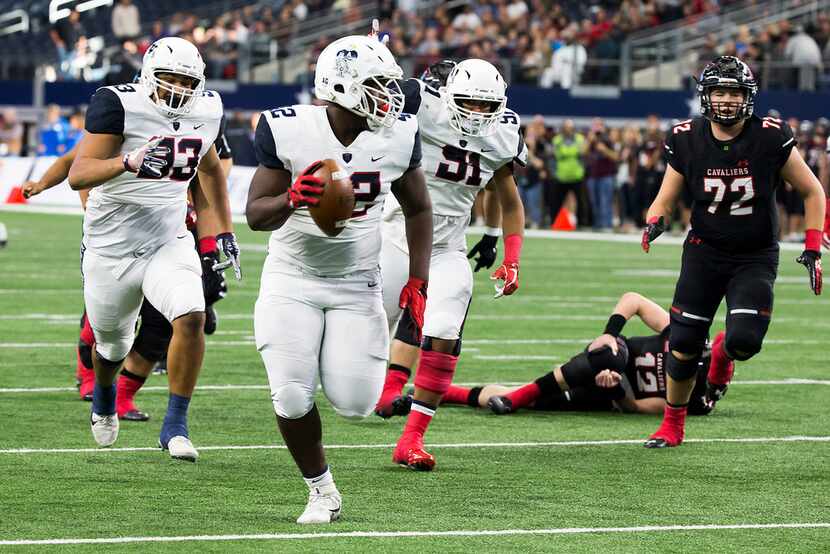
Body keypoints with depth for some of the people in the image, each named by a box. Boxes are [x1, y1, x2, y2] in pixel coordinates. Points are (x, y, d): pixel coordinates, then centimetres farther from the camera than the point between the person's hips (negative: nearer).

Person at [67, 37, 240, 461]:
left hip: (168, 243, 3)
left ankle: (175, 425, -13)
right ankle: (103, 398, 51)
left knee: (191, 317, -24)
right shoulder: (119, 105, -18)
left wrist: (225, 231, 20)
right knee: (113, 345, 15)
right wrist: (129, 162, -43)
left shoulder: (206, 111, -1)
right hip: (111, 248, -3)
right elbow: (78, 175, -26)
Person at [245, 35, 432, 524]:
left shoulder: (398, 136, -9)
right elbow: (256, 216, -13)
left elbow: (418, 210, 7)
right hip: (292, 281, -2)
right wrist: (292, 199, -35)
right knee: (292, 399, -13)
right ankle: (321, 491, 12)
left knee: (355, 403, -8)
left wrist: (418, 282, -1)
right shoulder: (287, 131, -18)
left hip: (357, 283, 2)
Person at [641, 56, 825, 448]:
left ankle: (724, 352, 21)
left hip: (756, 258, -1)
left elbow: (812, 192, -1)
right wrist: (655, 222, -19)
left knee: (744, 340, -19)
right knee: (683, 346, -3)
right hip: (704, 251, 1)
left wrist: (813, 249, -7)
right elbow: (665, 200, 4)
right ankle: (672, 425, 20)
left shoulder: (771, 139, -14)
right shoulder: (687, 140, -8)